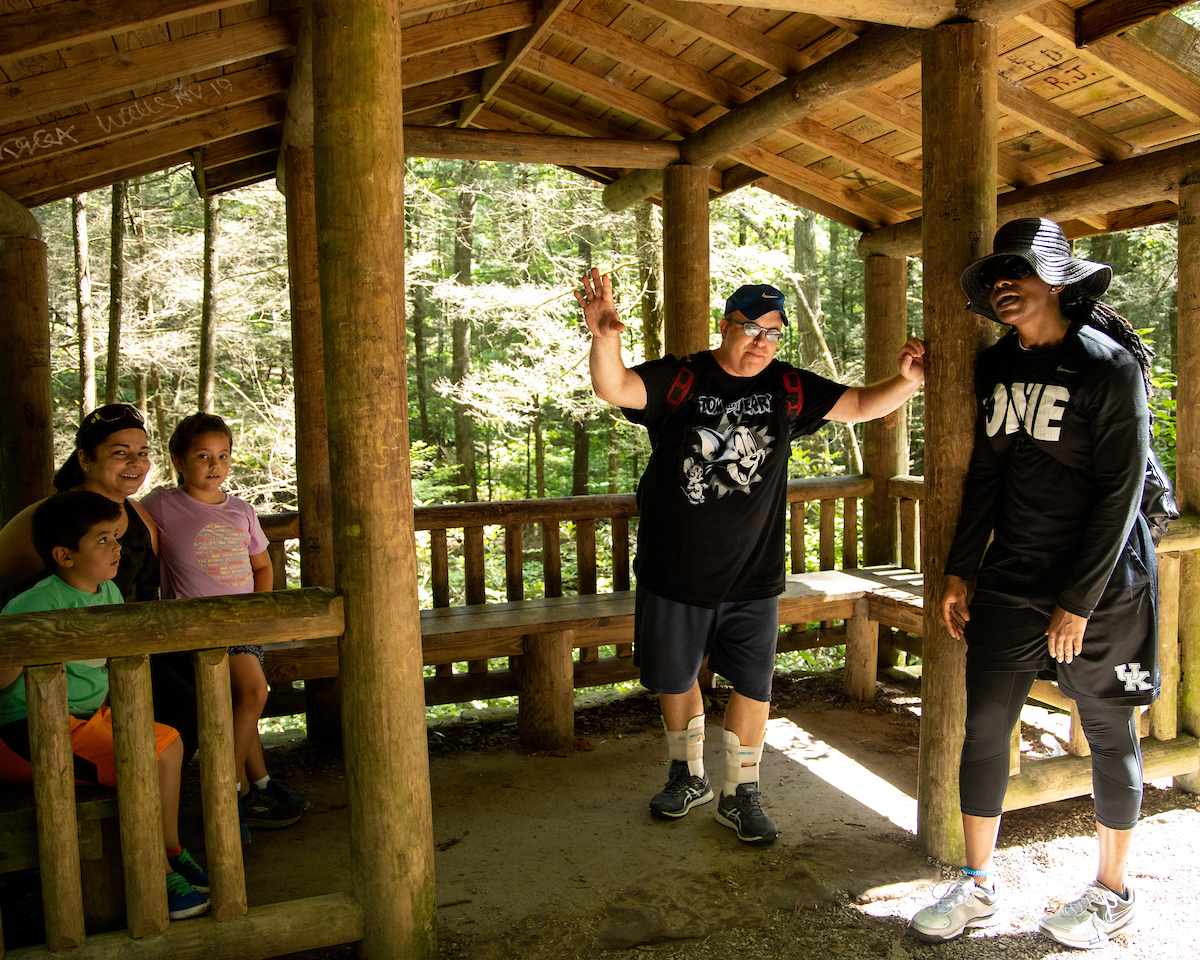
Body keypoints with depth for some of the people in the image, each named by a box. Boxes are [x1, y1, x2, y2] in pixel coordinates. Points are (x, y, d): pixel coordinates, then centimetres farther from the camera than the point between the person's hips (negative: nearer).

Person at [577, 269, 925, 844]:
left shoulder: (788, 390, 2)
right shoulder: (679, 380, -9)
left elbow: (860, 405, 7)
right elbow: (615, 389, -25)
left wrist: (907, 381, -12)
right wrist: (605, 338, -45)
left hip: (752, 579, 2)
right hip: (674, 574, -1)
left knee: (753, 684, 6)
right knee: (674, 678, 15)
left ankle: (739, 794, 26)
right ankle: (688, 775, 39)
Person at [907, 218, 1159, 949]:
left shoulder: (1111, 367, -11)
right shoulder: (996, 368, 6)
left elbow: (1120, 493, -13)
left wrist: (1078, 602, -14)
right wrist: (960, 572, 7)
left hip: (1101, 587, -5)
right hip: (1009, 581, 5)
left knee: (1111, 738, 10)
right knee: (985, 729, 5)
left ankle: (1112, 892, 30)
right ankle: (978, 889, 21)